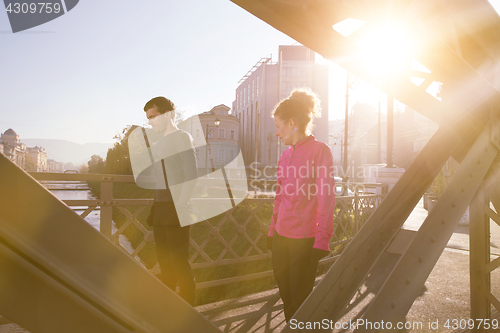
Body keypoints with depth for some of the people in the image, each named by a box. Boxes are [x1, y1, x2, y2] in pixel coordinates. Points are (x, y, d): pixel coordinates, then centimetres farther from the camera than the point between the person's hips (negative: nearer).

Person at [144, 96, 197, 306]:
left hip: (176, 209, -8)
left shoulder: (182, 138, -5)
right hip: (160, 208, 8)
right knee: (164, 261, 13)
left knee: (179, 262, -4)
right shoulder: (158, 145, 19)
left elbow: (192, 175, -14)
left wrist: (181, 207, -19)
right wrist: (154, 210, 14)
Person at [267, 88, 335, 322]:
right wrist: (272, 231, 17)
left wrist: (322, 240, -14)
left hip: (305, 239, -6)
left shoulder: (320, 150, -9)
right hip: (281, 236, 6)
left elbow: (326, 199, -11)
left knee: (299, 299, 6)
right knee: (285, 292, 18)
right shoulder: (285, 155, 10)